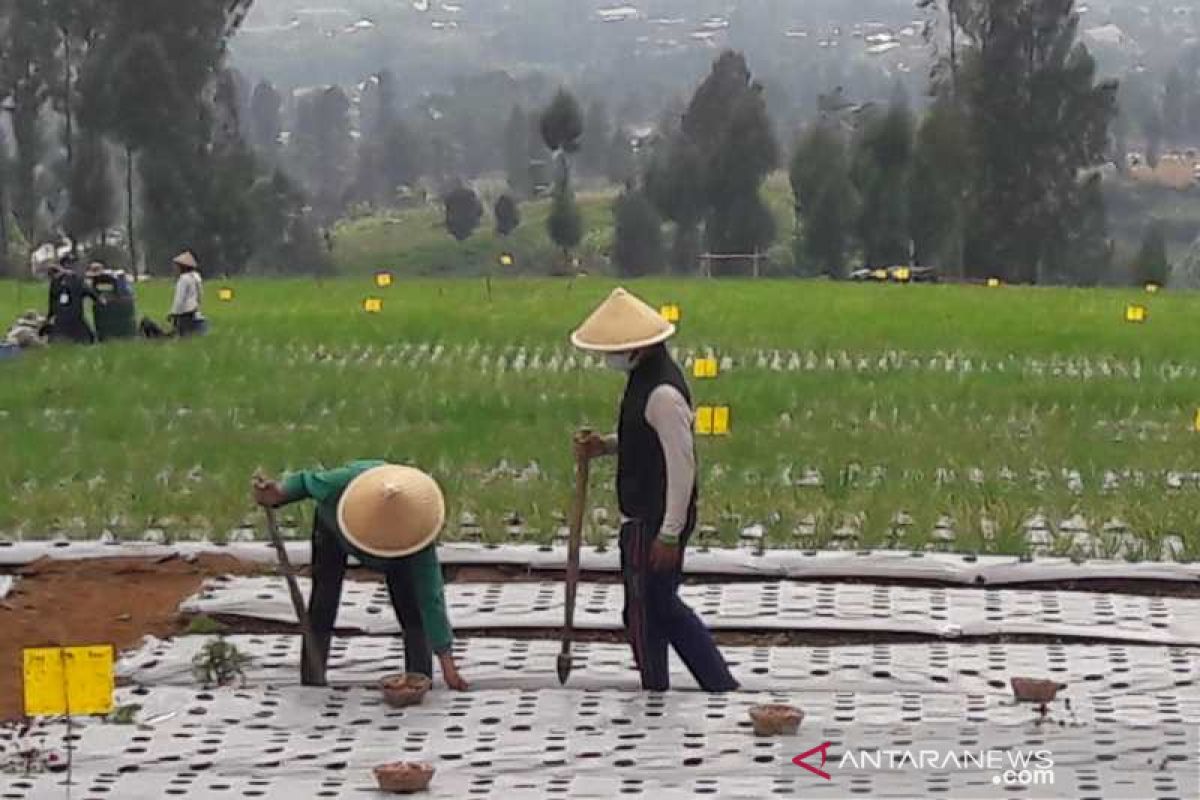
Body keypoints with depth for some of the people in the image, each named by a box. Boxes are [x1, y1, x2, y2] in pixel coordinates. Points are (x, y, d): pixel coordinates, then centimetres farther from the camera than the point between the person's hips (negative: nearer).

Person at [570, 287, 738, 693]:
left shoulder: (663, 394, -24)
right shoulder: (645, 378, 8)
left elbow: (682, 465, -24)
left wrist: (669, 534, -22)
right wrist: (605, 446, 4)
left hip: (655, 523, -10)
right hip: (643, 519, 10)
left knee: (646, 614, 2)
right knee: (664, 608, 17)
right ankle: (721, 687, 24)